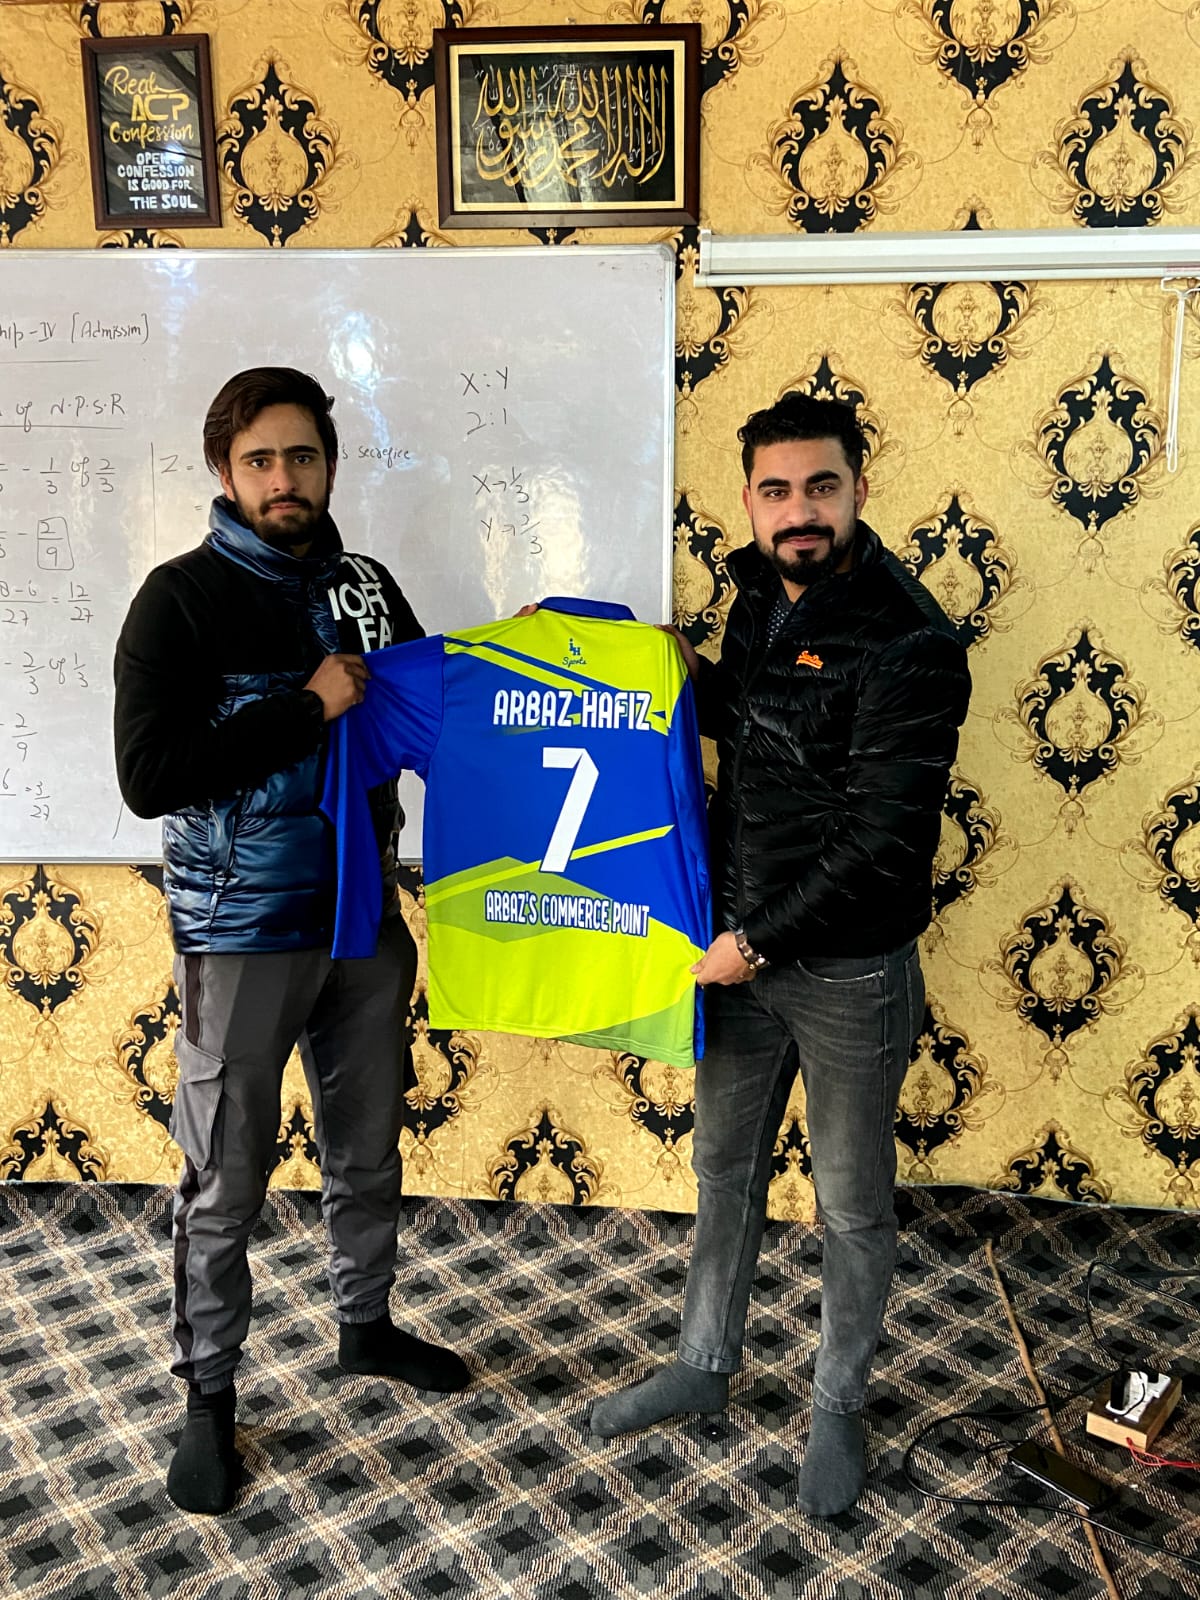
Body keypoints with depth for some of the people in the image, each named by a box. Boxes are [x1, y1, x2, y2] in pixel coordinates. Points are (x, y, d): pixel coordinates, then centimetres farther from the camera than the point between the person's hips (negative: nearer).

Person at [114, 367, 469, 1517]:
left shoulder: (366, 588, 6)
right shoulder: (182, 597, -9)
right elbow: (147, 775, -19)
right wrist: (309, 707, -20)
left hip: (363, 919, 5)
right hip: (241, 933, -5)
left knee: (368, 1150, 19)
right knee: (226, 1181, 7)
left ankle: (366, 1327, 42)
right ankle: (209, 1397, 27)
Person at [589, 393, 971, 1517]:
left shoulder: (908, 642, -20)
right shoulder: (761, 594, 4)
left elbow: (884, 835, -23)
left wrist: (758, 945, -18)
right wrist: (696, 677, 3)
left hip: (849, 969, -7)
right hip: (740, 943, 7)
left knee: (851, 1204, 13)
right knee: (725, 1169, 21)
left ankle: (837, 1405, 36)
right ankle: (704, 1364, 42)